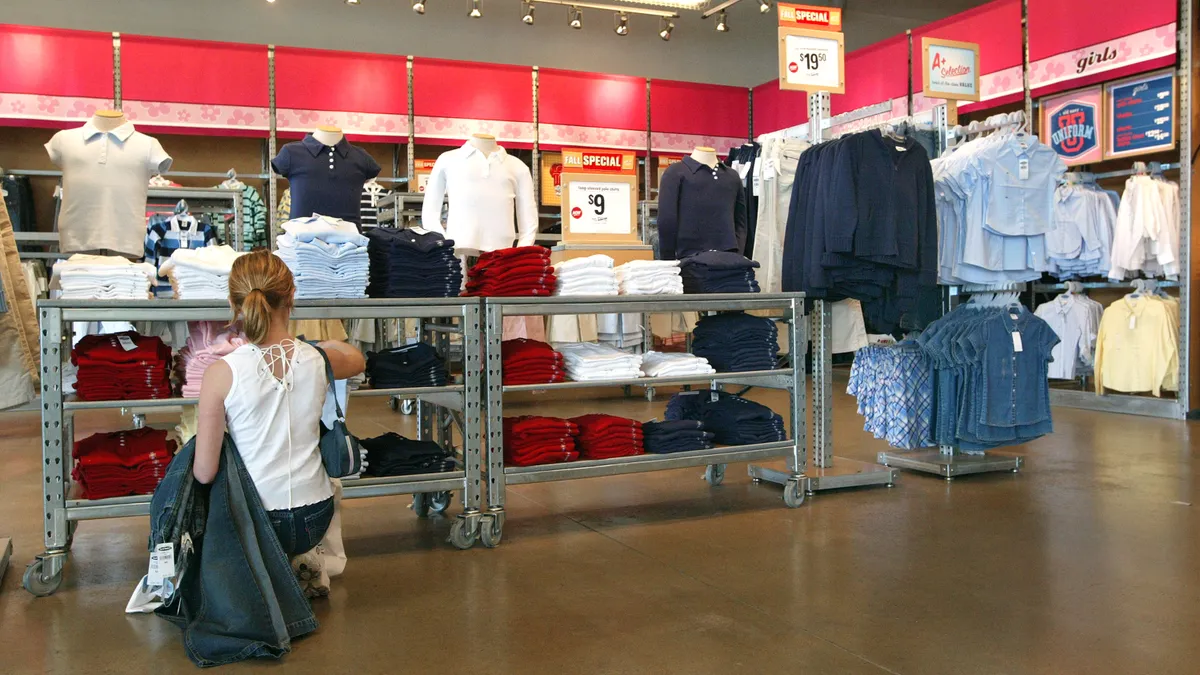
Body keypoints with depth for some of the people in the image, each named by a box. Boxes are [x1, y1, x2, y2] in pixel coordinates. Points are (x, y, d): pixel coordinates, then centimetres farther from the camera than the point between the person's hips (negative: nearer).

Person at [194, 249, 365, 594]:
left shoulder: (221, 373, -18)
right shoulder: (319, 361, -10)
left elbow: (204, 472, -13)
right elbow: (357, 359, 18)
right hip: (314, 518, 4)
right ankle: (299, 563, 15)